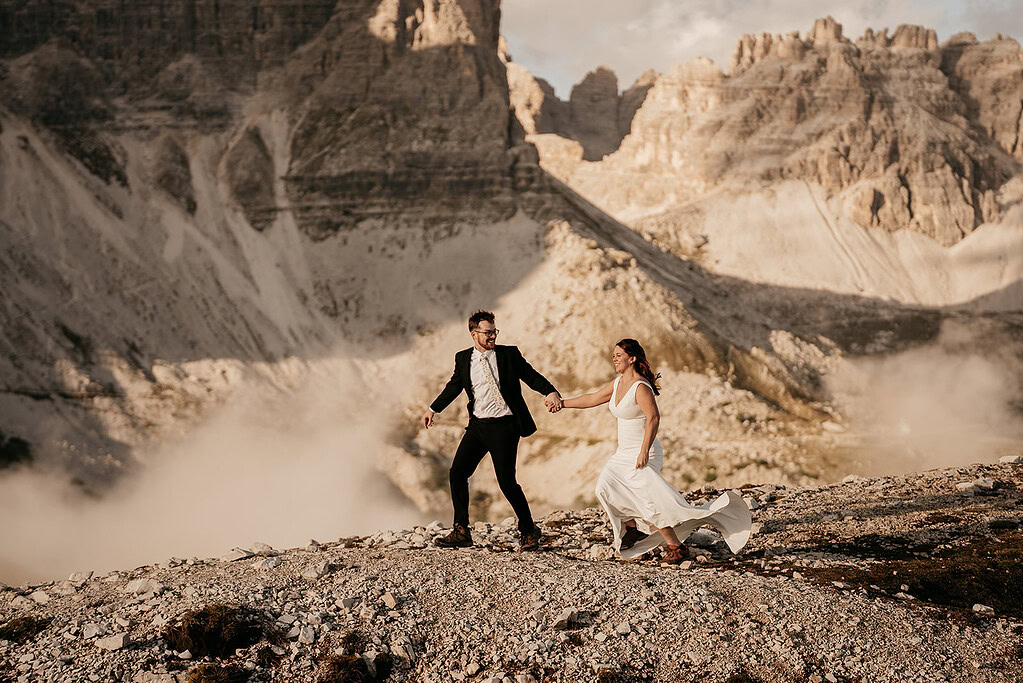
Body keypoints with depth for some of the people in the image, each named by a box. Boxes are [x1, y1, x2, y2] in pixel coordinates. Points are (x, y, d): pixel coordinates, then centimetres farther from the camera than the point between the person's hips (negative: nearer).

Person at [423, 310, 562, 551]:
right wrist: (433, 409, 28)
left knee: (506, 481, -7)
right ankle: (461, 532, 13)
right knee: (457, 473, 1)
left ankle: (529, 531, 12)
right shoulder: (463, 359, 7)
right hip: (477, 425, 4)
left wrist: (551, 392, -21)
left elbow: (532, 377, -2)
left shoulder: (509, 354, -2)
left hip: (504, 426, -4)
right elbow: (454, 385, 22)